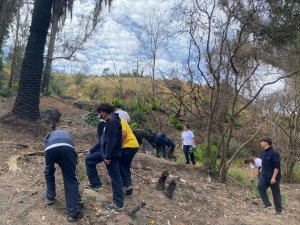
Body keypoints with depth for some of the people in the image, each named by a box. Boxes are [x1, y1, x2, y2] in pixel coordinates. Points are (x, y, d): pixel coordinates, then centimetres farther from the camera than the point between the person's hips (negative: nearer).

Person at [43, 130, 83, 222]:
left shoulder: (49, 135, 45)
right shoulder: (67, 134, 46)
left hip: (50, 148, 1)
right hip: (67, 148, 0)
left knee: (49, 172, 31)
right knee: (71, 179, 7)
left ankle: (49, 197, 46)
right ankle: (74, 213, 8)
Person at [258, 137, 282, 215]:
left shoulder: (274, 153, -18)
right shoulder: (263, 152, 6)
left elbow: (277, 166, -20)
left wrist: (274, 177, -23)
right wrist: (261, 172, 19)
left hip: (273, 177, -6)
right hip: (264, 175, 7)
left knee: (276, 193, 4)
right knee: (260, 187, -16)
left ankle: (279, 210, 19)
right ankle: (268, 205, -8)